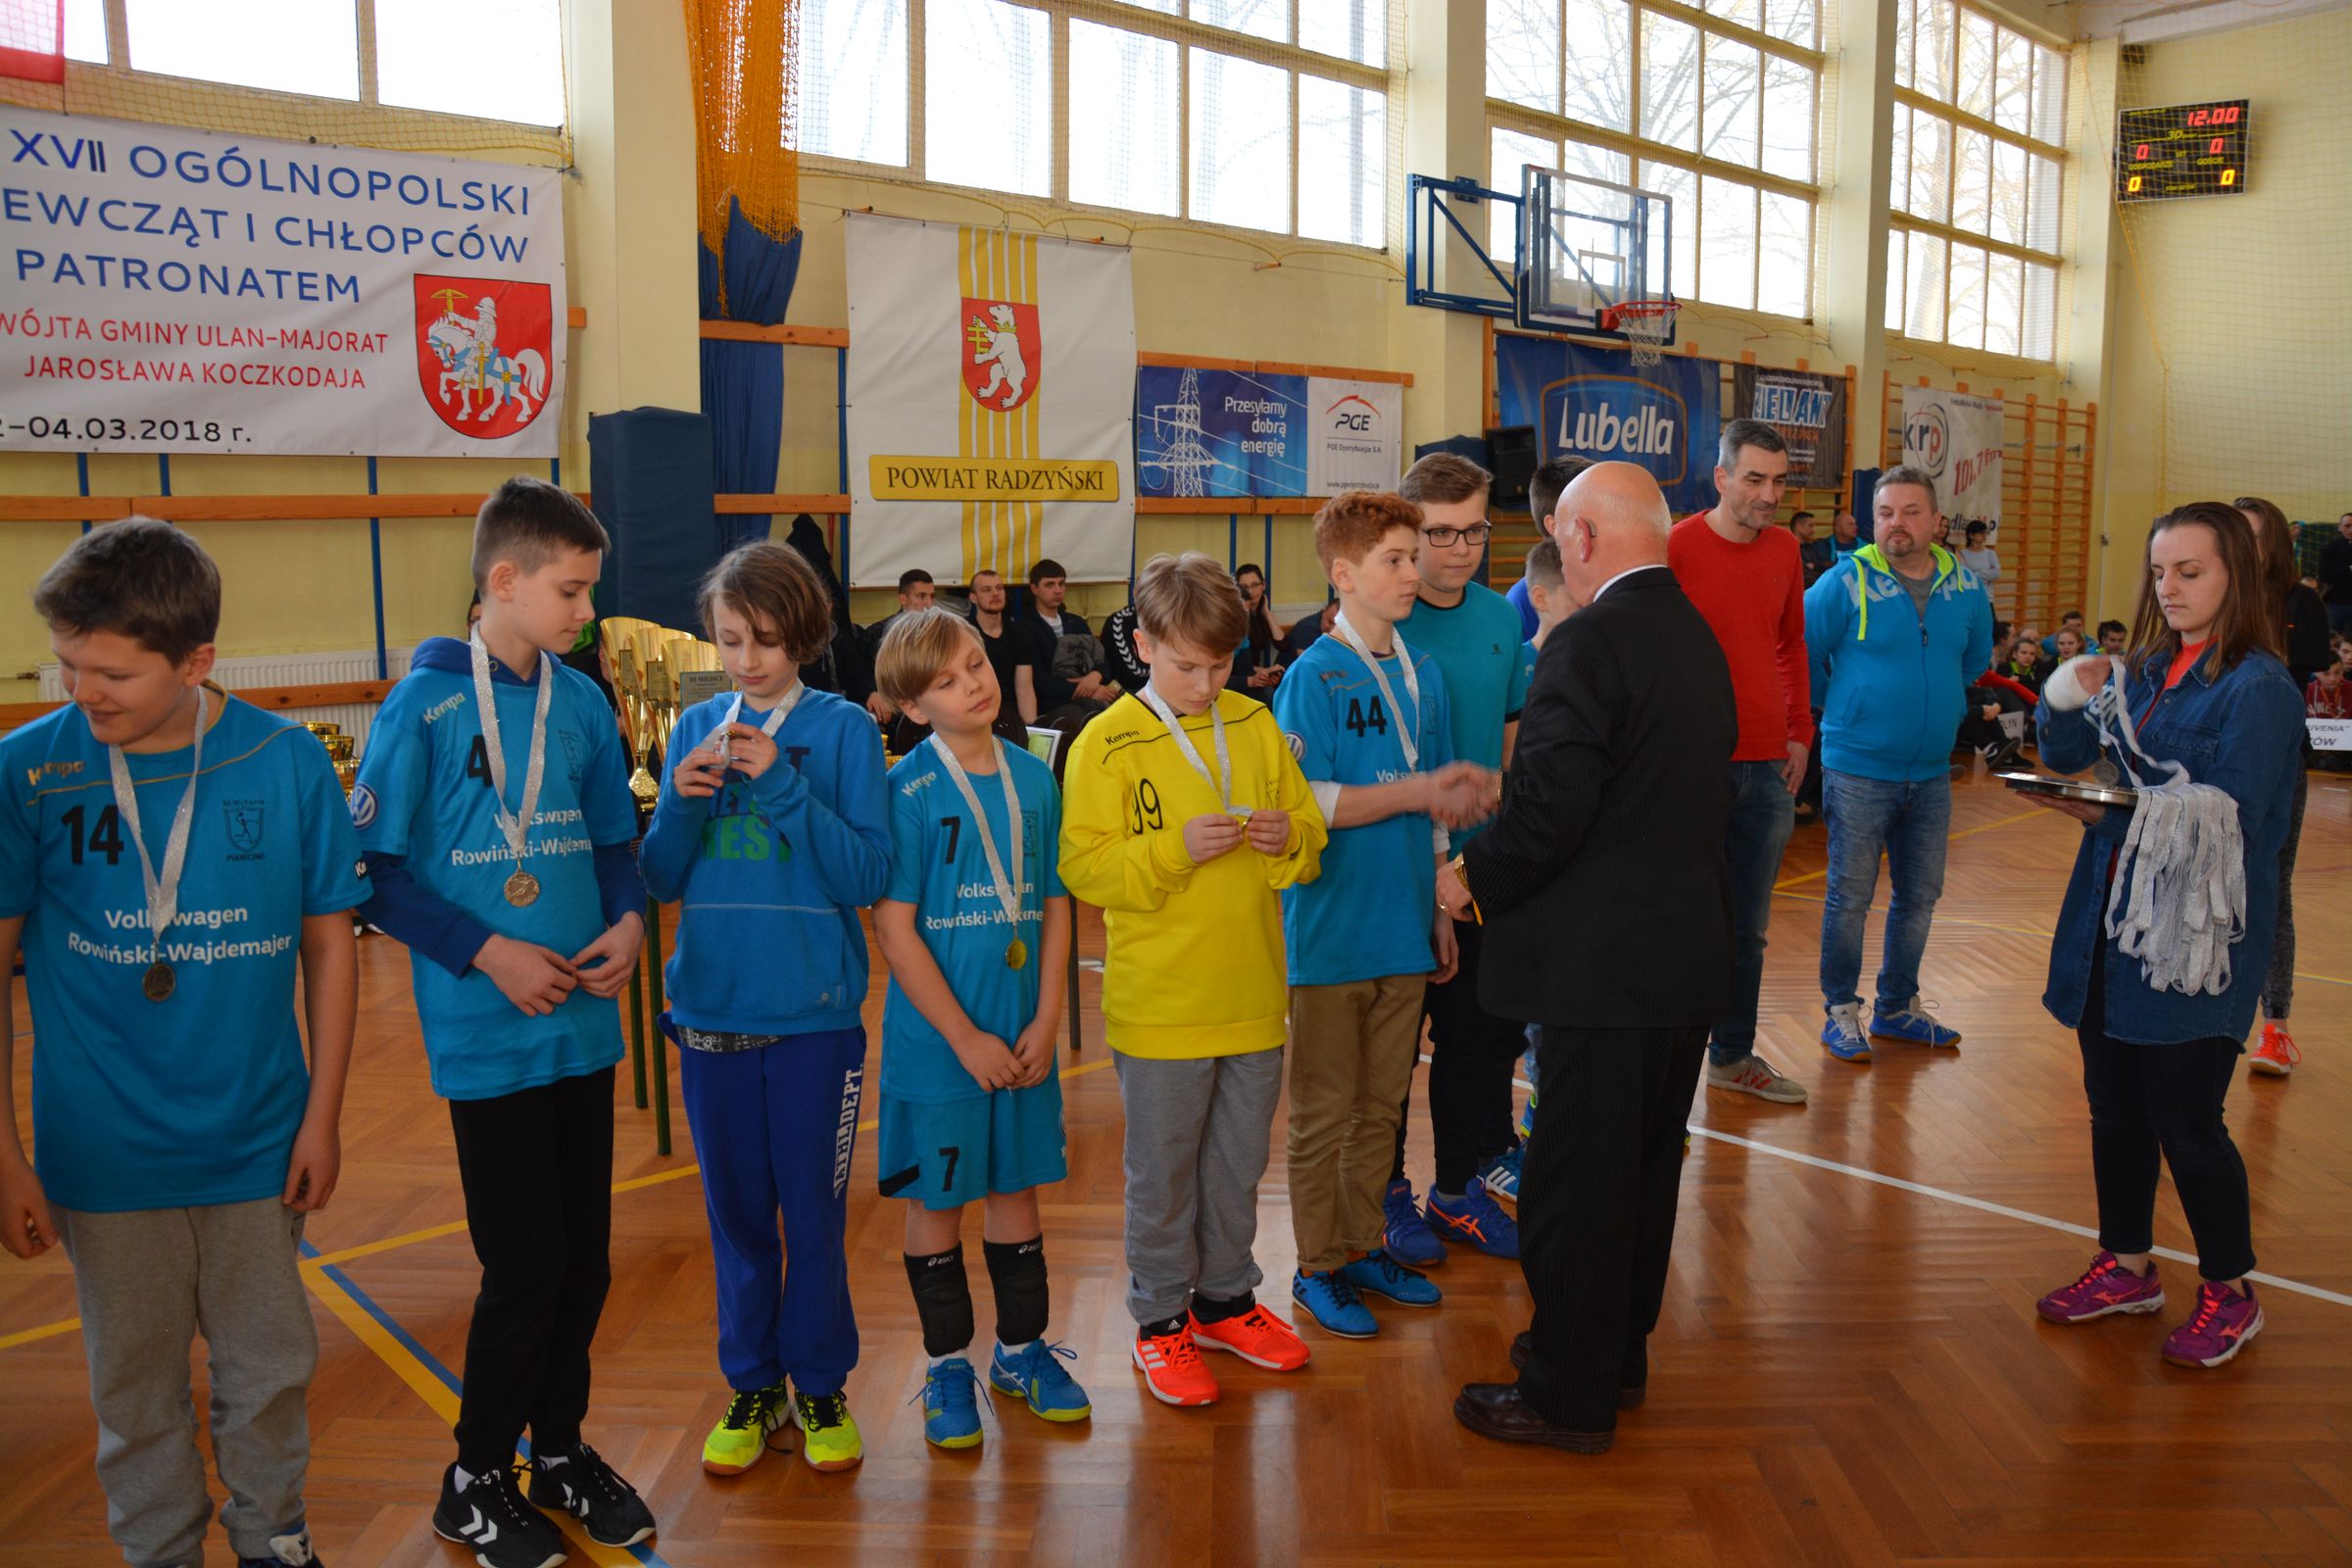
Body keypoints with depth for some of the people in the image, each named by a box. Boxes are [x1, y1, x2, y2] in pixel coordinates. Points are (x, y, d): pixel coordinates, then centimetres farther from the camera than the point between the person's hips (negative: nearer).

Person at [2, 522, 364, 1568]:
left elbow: (329, 944, 0)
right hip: (104, 1156, 0)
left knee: (271, 1371, 16)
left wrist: (322, 1115, 1)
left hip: (256, 1146, 1)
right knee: (136, 1386, 16)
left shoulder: (287, 763, -10)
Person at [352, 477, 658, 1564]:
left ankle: (560, 1448, 33)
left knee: (584, 1259, 12)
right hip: (487, 1036, -5)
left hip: (584, 1024, 5)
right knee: (526, 1268, 0)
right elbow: (376, 872, -8)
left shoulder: (581, 703, 5)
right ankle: (475, 1481, 23)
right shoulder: (425, 704, -9)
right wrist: (488, 953, -16)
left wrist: (630, 920, -5)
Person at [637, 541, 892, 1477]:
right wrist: (681, 801, -14)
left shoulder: (841, 728, -5)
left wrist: (782, 784, -21)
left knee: (813, 1211, 8)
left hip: (814, 1012, -3)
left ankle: (820, 1384, 28)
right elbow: (662, 880, 5)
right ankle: (752, 1385, 31)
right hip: (712, 1006, 3)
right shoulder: (698, 728, 4)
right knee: (736, 1210, 14)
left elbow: (867, 877, -12)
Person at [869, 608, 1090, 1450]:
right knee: (937, 1199, 9)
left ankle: (1021, 1348, 33)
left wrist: (1046, 1019, -3)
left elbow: (1054, 904, 6)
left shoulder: (1034, 777, 3)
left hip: (1022, 1034, 4)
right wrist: (966, 1039, -14)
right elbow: (894, 929, -13)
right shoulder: (906, 791, -11)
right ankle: (947, 1365, 26)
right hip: (936, 1037, -4)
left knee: (1016, 1186, 16)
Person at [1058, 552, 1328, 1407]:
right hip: (1158, 1006, -4)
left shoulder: (1256, 725, 5)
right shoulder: (1105, 744, -7)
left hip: (1251, 999, 4)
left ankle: (1225, 1299, 35)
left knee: (1238, 1164, 17)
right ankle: (1160, 1320, 26)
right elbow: (1084, 868, -12)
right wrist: (1176, 848, -24)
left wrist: (1285, 838, -13)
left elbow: (1312, 841, 9)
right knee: (1161, 1172, 9)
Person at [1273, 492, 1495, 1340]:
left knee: (1382, 1104, 16)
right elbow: (1307, 805, -17)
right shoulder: (1314, 676, -11)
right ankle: (1318, 1268, 19)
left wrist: (1439, 906, 14)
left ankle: (1364, 1246, 31)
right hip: (1332, 933, -6)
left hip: (1404, 931, 6)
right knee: (1323, 1114, 6)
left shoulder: (1423, 673, 9)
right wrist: (1416, 792, -20)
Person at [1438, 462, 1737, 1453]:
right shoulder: (1699, 638, 9)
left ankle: (1569, 1396, 18)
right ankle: (1617, 1352, 36)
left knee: (1576, 1182, 4)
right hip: (1692, 953, 9)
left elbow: (1549, 813, -23)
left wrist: (1473, 876, -4)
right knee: (1647, 1163, 19)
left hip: (1605, 962, -9)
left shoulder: (1589, 645, -19)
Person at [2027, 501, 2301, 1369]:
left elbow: (2226, 821, -18)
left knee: (2185, 1120, 2)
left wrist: (2111, 817, -24)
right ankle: (2127, 1265, 32)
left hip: (2196, 943, -7)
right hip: (2113, 928, 7)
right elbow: (2068, 758, 6)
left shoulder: (2258, 688, -11)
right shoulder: (2144, 671, 9)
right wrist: (2070, 700, -13)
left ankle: (2230, 1292, 22)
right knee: (2115, 1106, 15)